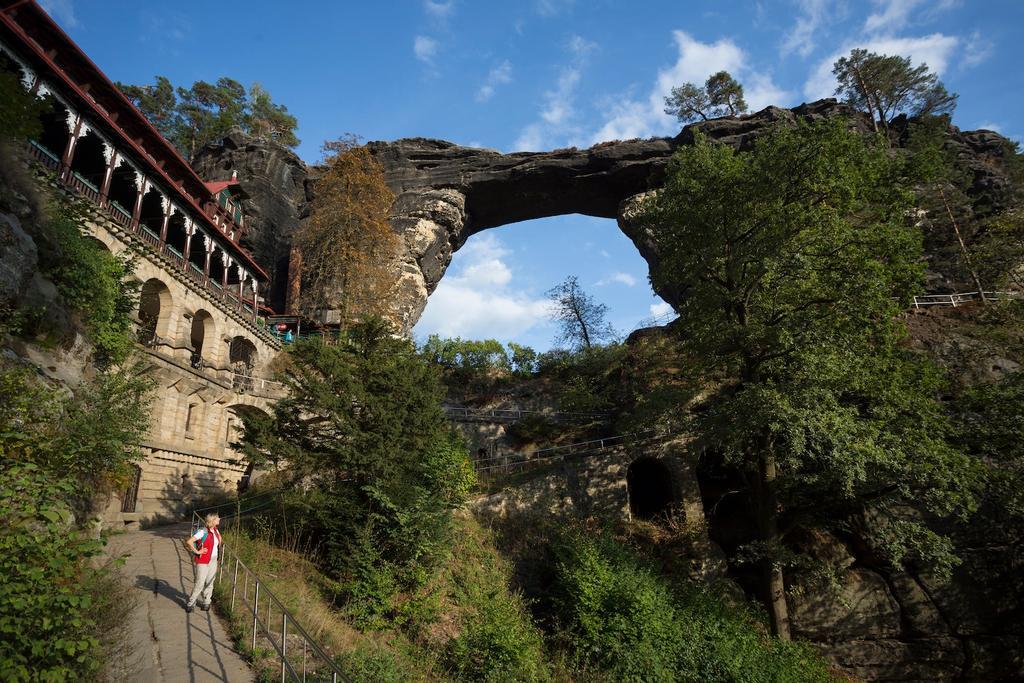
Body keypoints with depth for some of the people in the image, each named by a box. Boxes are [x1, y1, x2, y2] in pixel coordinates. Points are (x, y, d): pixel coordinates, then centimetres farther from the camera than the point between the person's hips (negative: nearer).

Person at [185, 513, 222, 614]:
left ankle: (206, 602, 24)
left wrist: (218, 548, 17)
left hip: (213, 561, 7)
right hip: (203, 562, -7)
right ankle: (190, 603, 16)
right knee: (200, 583, -2)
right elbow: (189, 541, -27)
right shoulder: (203, 532, -20)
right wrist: (197, 551, -21)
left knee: (210, 582, 11)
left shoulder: (215, 530, 3)